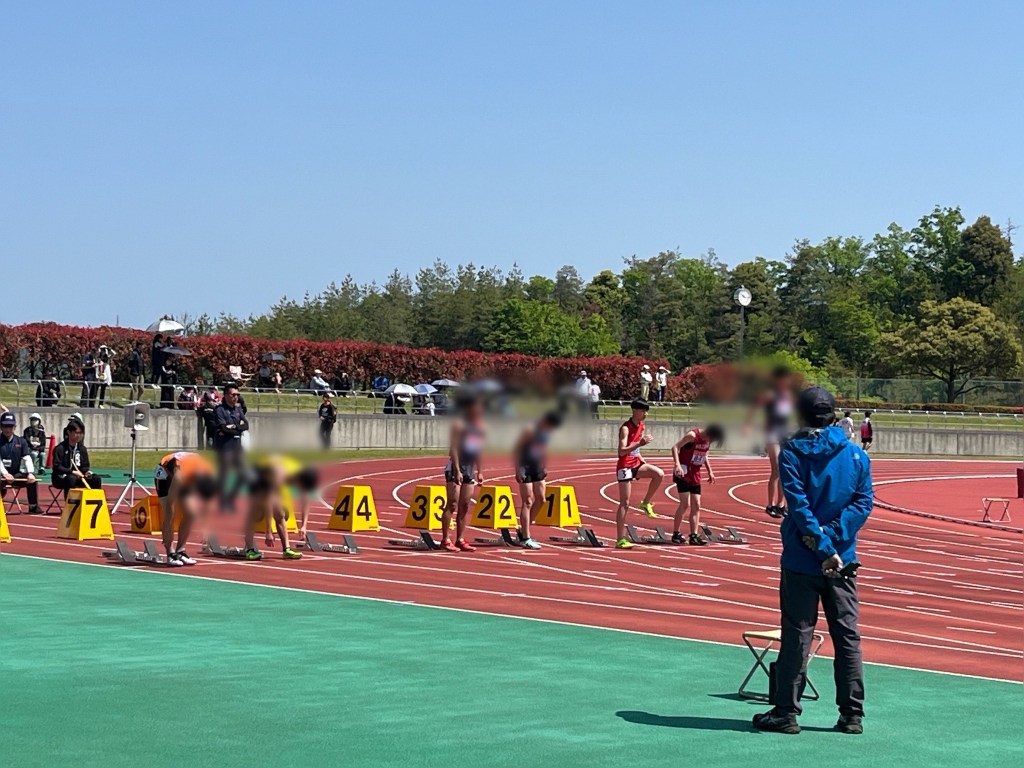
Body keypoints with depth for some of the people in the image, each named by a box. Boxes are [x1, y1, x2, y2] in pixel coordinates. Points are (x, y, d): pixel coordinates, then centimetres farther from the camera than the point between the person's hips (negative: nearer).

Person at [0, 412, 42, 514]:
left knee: (32, 480, -19)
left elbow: (27, 458, -3)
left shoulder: (21, 441, 8)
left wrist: (30, 473, -23)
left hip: (16, 474, 4)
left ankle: (33, 506, -12)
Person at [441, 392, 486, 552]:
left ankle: (460, 539, 12)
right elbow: (453, 448, -16)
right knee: (452, 504, -8)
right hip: (456, 468, -7)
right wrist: (457, 470, -22)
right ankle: (445, 539, -6)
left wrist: (479, 471, 14)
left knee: (465, 506, 8)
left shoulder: (480, 427, 12)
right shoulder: (459, 425, -11)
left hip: (470, 469, 7)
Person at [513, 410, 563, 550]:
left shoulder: (546, 434, 6)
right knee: (528, 502, -9)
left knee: (541, 499, 8)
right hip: (525, 468, -8)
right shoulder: (530, 431, -18)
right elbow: (517, 449, -17)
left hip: (537, 468, 8)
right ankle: (526, 538, -6)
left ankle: (523, 530, 21)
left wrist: (544, 467, 13)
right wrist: (518, 469, -20)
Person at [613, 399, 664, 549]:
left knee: (659, 474, -17)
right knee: (625, 503, -6)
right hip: (625, 466, -7)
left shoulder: (641, 427, 9)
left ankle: (646, 503, 1)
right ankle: (620, 539, -2)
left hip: (636, 463, 7)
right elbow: (621, 451, -26)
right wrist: (640, 444, -36)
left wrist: (644, 463, 11)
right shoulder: (626, 428, -15)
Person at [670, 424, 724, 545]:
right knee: (685, 503, -13)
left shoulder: (708, 440, 4)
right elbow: (675, 447, -24)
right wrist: (677, 464, -37)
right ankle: (676, 534, -5)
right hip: (684, 473, -8)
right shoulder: (692, 436, -18)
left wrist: (710, 471, 14)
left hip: (695, 474, 8)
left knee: (696, 505, 5)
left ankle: (694, 536, 7)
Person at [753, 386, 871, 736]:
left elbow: (799, 504, -14)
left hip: (800, 561, -2)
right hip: (843, 560, 2)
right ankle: (852, 715, 9)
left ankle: (786, 712, 7)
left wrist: (823, 545, -15)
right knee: (847, 636, 8)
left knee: (796, 637, 3)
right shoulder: (856, 455, 4)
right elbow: (863, 501, -4)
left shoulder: (791, 453, -5)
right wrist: (832, 537, -11)